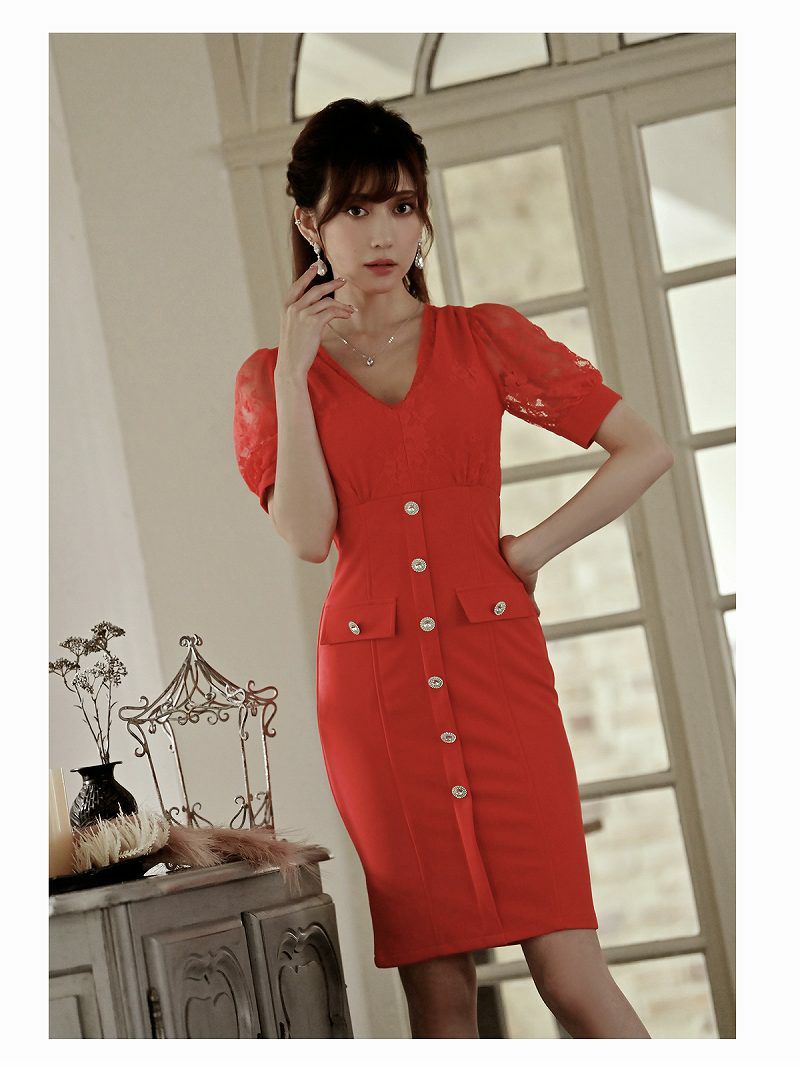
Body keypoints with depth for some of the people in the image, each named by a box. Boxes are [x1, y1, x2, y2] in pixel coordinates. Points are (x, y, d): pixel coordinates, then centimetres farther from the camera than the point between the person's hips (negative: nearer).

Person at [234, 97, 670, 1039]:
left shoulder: (485, 339, 8)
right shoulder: (272, 376, 9)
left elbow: (645, 450, 7)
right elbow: (305, 536, -6)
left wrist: (531, 549, 0)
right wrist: (292, 377, -7)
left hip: (496, 664, 0)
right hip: (372, 684, 0)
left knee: (569, 970, -8)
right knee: (437, 985, 1)